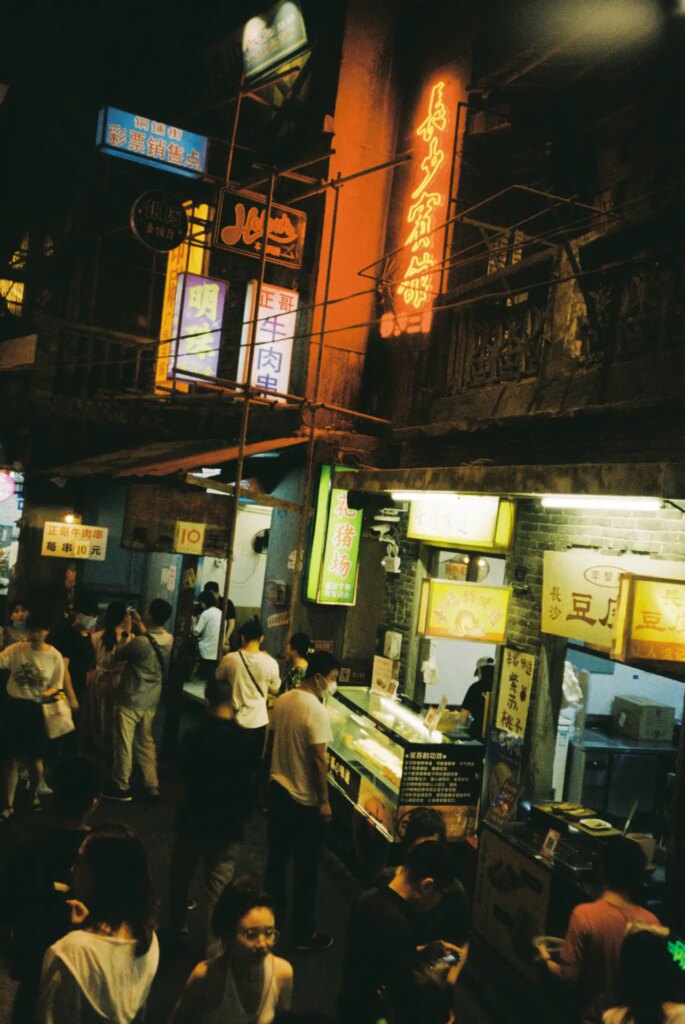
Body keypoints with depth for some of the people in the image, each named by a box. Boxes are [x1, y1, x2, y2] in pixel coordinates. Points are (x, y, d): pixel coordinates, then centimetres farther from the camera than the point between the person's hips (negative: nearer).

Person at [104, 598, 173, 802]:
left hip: (130, 700, -7)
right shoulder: (168, 640, -5)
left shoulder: (140, 642, -27)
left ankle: (121, 787, 21)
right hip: (151, 701, 7)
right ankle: (152, 785, 23)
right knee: (146, 742, 19)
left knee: (124, 744, 9)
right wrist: (140, 625, 21)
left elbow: (117, 656, -10)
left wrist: (125, 640, 6)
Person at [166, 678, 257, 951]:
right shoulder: (244, 740, -15)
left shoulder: (193, 736, -15)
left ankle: (176, 932, 37)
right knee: (218, 888, 7)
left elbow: (182, 770, 4)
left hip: (192, 819, 1)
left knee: (180, 878, 22)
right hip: (227, 826, -1)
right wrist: (242, 816, 9)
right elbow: (249, 785, -6)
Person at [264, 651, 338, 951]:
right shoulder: (316, 710, -22)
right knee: (305, 868, 6)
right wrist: (324, 801, -14)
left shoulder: (283, 700, 1)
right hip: (304, 800, -7)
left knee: (277, 857, 19)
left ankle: (273, 916, 33)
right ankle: (304, 932, 17)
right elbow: (318, 759, -21)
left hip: (277, 789, 8)